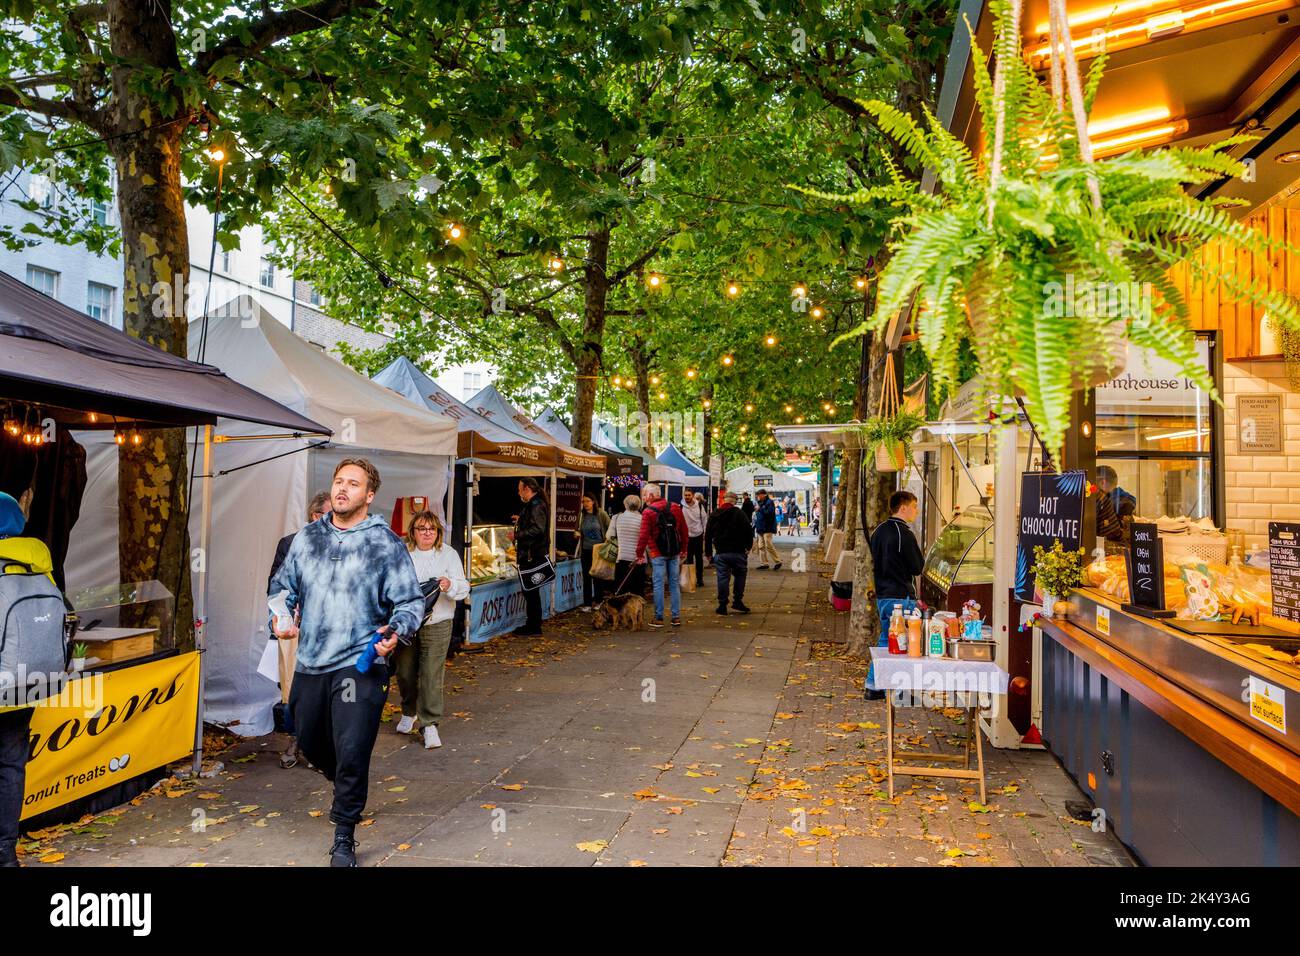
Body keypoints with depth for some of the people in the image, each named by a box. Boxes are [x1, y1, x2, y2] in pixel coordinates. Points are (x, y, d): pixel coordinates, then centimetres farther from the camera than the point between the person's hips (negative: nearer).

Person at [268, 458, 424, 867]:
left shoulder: (386, 543, -6)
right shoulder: (307, 537, 8)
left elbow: (411, 601, -5)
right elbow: (284, 585, 19)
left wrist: (395, 631, -24)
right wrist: (281, 615, 1)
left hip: (359, 666, -5)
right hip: (309, 664, 5)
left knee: (351, 753, -6)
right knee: (310, 744, 20)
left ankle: (344, 837, 14)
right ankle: (345, 788, 51)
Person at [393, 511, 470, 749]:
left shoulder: (448, 553, 1)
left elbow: (464, 588, -3)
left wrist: (450, 586, -23)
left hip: (437, 624, -2)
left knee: (432, 675, -5)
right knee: (405, 673, 12)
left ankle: (430, 725, 3)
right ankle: (409, 712, 37)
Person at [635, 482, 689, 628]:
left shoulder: (648, 512, -10)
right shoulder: (675, 507, 5)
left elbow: (644, 535, -12)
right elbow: (683, 530, 9)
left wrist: (640, 553, -1)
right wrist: (683, 549, 18)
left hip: (657, 553, -4)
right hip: (674, 552, 4)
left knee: (659, 585, 1)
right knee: (674, 584, 9)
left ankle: (659, 618, 3)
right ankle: (676, 617, 10)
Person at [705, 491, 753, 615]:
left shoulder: (714, 515, 7)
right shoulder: (739, 513, -3)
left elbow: (708, 535, 10)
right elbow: (749, 531, -4)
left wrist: (708, 552, 16)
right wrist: (748, 547, 8)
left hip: (720, 553, 2)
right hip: (738, 552, -2)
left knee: (722, 577, 5)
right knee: (740, 575, 13)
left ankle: (722, 605, 6)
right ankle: (737, 602, 11)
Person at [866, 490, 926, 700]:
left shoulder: (878, 531, 11)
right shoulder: (904, 534, -16)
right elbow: (918, 567, -10)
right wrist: (919, 553, 6)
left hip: (882, 595, 9)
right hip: (901, 597, -9)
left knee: (886, 638, 16)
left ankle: (873, 686, 19)